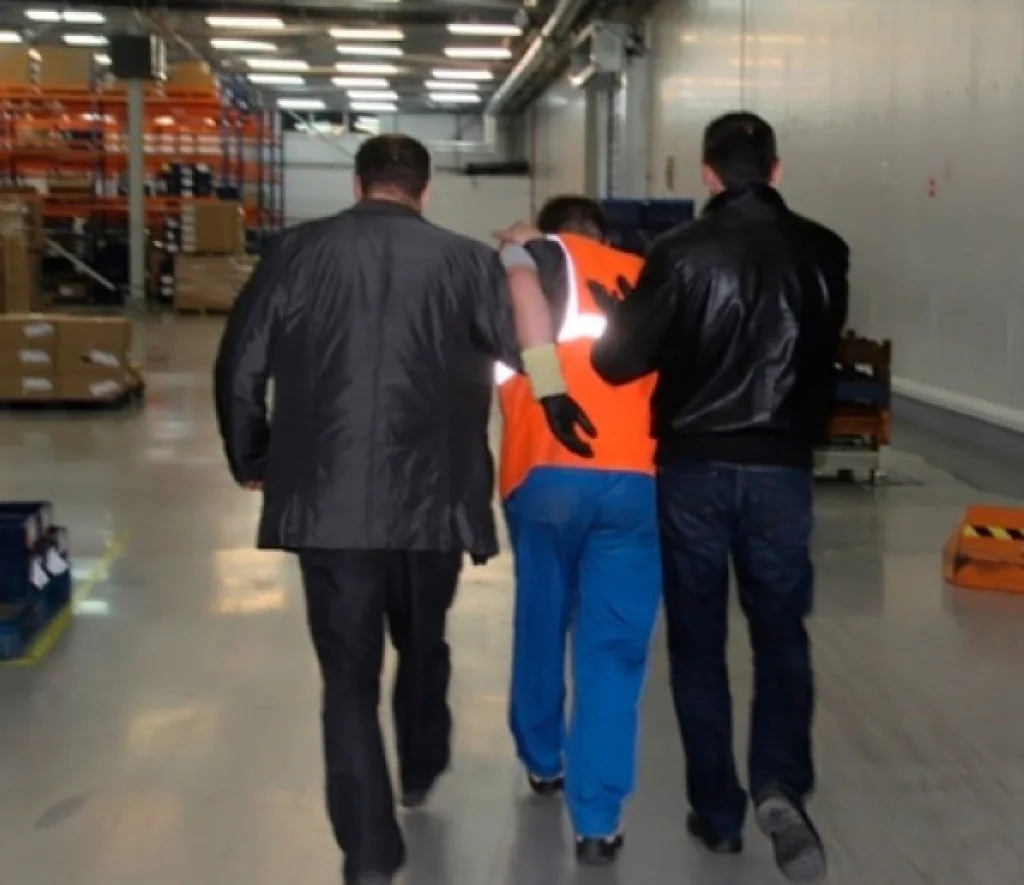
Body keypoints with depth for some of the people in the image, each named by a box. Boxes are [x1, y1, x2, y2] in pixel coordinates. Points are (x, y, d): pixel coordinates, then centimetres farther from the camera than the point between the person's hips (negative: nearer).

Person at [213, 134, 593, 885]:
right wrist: (556, 402, 20)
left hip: (326, 499, -1)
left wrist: (252, 459, 16)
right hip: (431, 496, 1)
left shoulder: (298, 252, 2)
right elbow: (531, 347, -1)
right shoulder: (464, 259, 0)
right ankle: (421, 770, 48)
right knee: (423, 643, 25)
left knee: (348, 672, 6)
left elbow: (240, 365, 3)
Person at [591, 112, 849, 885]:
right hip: (781, 467, 2)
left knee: (698, 641, 11)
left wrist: (622, 324, 12)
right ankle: (781, 785, -8)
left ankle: (718, 811, 15)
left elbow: (618, 362, -8)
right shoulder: (822, 252, -1)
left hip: (694, 466, -1)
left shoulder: (682, 253, -10)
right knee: (782, 632, 12)